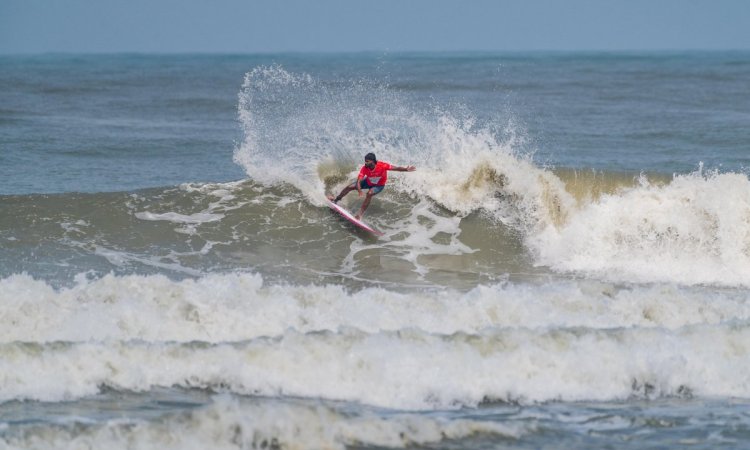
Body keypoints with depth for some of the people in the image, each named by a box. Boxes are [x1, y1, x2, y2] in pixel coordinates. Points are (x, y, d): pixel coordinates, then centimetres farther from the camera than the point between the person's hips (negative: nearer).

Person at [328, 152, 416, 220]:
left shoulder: (382, 165, -38)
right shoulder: (364, 169, -30)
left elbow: (396, 168, -37)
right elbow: (358, 181, -33)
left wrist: (406, 169, -51)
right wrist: (359, 190, -52)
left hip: (379, 185, -4)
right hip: (368, 182, 4)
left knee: (369, 193, -33)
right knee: (350, 187, 2)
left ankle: (360, 214, -26)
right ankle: (336, 200, 28)